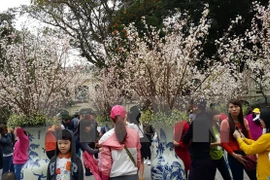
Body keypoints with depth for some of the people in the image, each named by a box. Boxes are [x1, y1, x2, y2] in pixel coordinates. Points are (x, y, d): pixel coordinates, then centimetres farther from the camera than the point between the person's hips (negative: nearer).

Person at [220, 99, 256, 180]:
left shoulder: (244, 121, 7)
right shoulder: (225, 123, -8)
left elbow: (249, 138, 11)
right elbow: (224, 143, -9)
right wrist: (234, 155, -15)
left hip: (247, 153, 4)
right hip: (234, 156, -4)